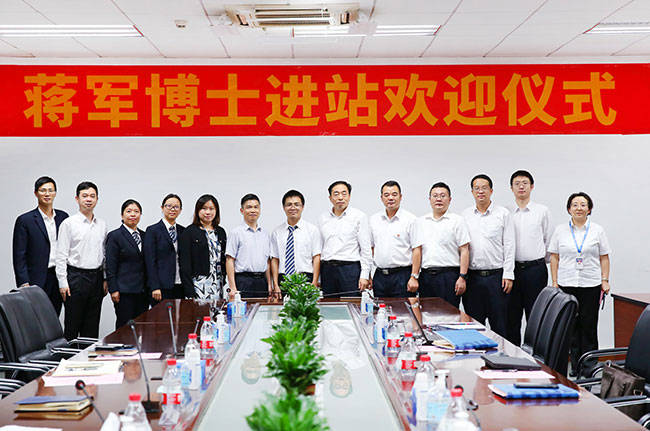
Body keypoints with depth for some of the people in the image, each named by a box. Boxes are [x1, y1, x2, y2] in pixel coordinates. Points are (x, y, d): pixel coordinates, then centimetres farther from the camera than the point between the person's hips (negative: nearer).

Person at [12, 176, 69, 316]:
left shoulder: (63, 217, 10)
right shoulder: (25, 220, -3)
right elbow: (19, 256, -5)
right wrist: (24, 283, -12)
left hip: (59, 278, 4)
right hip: (37, 281, -4)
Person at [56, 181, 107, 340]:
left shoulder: (102, 225, 10)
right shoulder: (69, 223, -5)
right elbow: (61, 256, -7)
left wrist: (105, 279, 9)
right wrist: (63, 283, -12)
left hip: (96, 277, 5)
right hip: (76, 276, -5)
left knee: (92, 326, 10)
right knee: (72, 325, 0)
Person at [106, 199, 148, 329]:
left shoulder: (144, 235, 14)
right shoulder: (114, 236, -3)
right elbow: (110, 266, -7)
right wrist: (114, 289, -12)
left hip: (143, 290, 6)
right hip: (124, 291, -5)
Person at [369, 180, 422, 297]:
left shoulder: (410, 219, -3)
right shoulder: (374, 219, 11)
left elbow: (417, 249, -6)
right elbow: (370, 248, 14)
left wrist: (414, 277, -13)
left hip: (402, 275, -4)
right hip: (380, 276, 4)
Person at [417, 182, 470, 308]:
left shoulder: (457, 221, 2)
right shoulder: (421, 222, 14)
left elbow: (464, 251, -3)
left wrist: (462, 277, -11)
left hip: (448, 276, -4)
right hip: (425, 276, 4)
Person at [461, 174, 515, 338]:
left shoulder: (503, 214, 2)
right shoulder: (465, 215, 9)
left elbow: (509, 246, 0)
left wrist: (508, 275, -6)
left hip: (496, 275, -2)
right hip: (472, 276, 2)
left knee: (499, 324, 2)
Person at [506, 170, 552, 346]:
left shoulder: (543, 211, 5)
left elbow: (548, 240, 9)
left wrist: (542, 261, 9)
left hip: (536, 268, -1)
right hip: (512, 268, 1)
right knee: (511, 315, 5)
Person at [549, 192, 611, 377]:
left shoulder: (597, 230, 6)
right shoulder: (560, 230, 7)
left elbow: (604, 258, 8)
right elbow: (554, 258, 8)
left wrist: (605, 280, 0)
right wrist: (554, 282, 2)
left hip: (591, 285, -1)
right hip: (567, 284, 1)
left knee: (589, 325, 0)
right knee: (571, 325, 2)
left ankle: (589, 366, 9)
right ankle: (575, 366, 9)